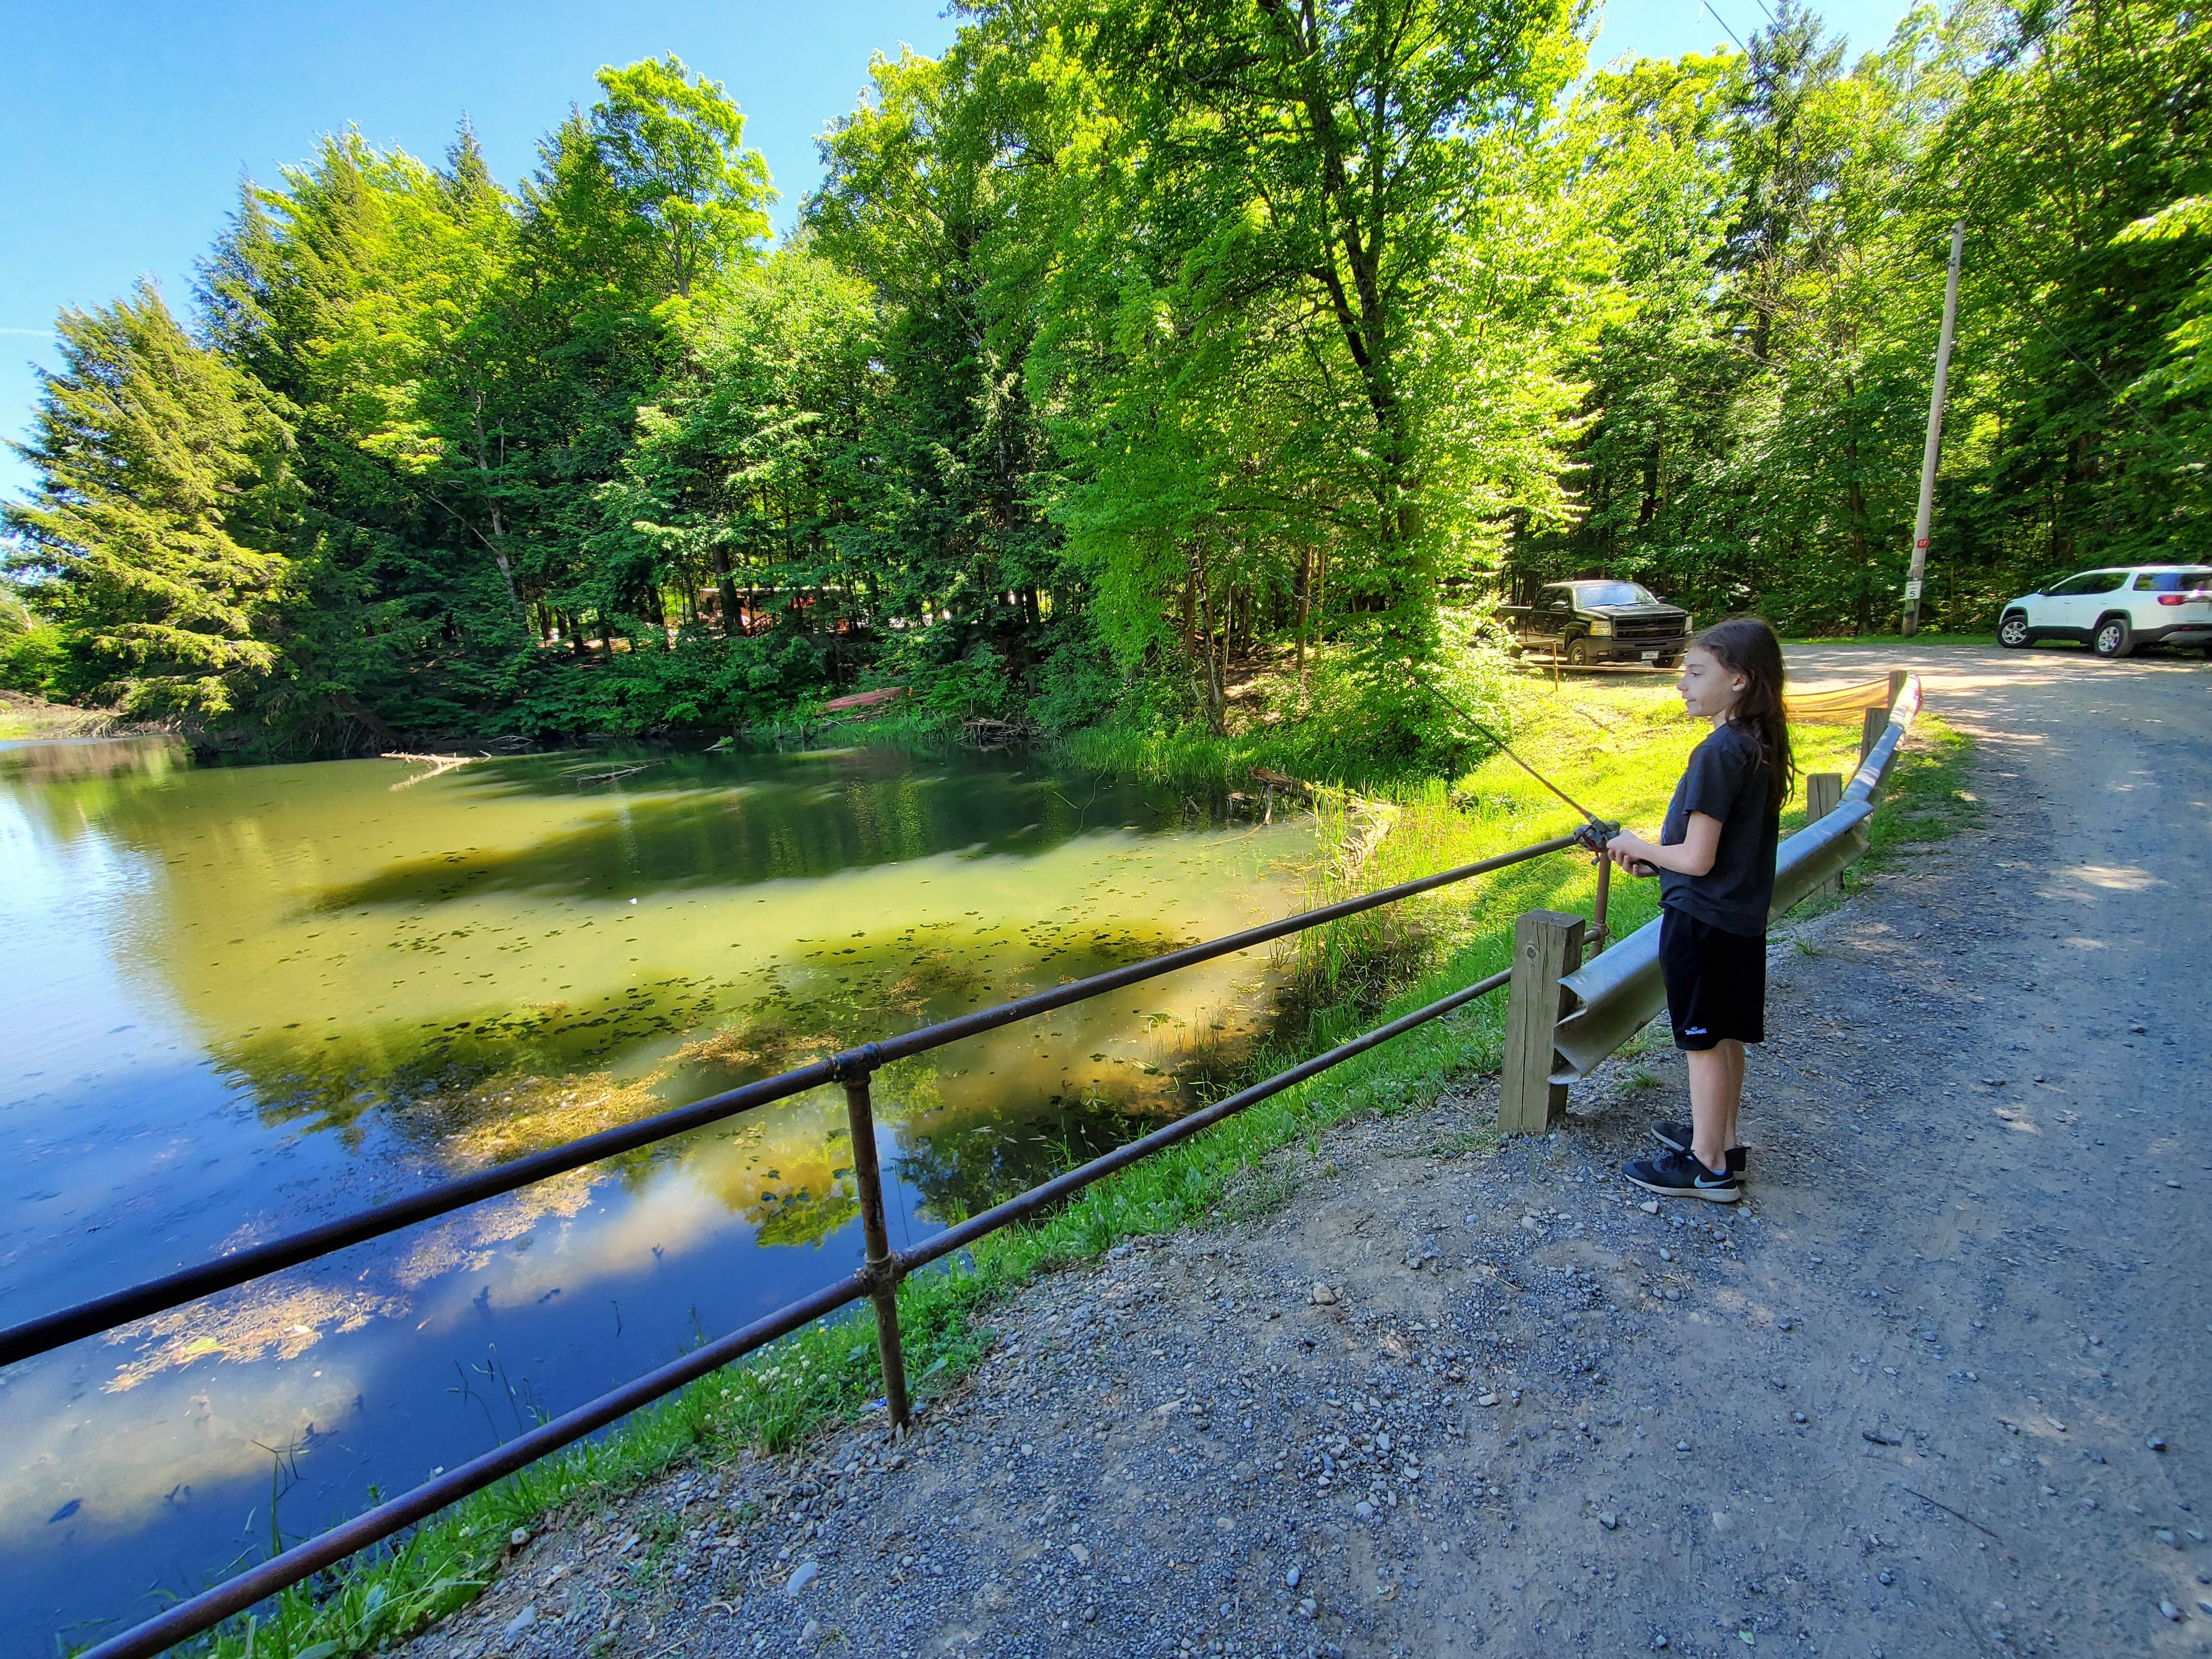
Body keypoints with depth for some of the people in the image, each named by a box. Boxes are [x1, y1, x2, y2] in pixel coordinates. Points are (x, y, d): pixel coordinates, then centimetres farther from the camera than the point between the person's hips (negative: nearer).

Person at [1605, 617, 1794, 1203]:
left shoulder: (1719, 752, -23)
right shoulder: (1762, 746, 6)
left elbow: (1698, 859, -23)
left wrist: (1639, 847, -6)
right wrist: (1655, 862, 9)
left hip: (1702, 919, -9)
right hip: (1742, 916, 9)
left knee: (1704, 1041, 3)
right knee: (1725, 1035, 20)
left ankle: (1709, 1166, 16)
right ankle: (1721, 1138, 35)